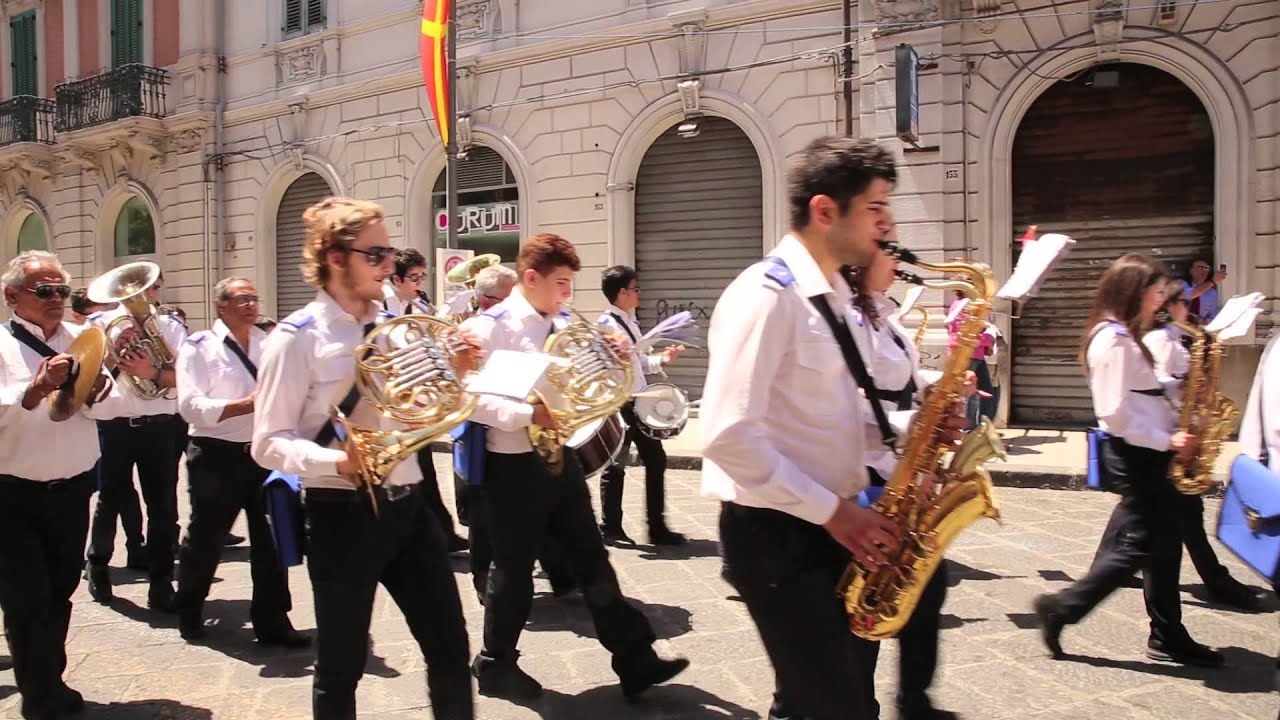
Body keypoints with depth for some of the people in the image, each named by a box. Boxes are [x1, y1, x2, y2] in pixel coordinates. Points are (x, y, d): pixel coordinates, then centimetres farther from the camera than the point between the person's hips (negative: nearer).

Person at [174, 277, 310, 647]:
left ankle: (272, 621, 17)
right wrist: (247, 404, -23)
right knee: (206, 539, 13)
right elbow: (190, 406, -17)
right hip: (217, 456, -3)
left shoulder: (269, 343, 7)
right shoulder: (199, 347, -7)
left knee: (270, 540, 6)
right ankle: (189, 613, 36)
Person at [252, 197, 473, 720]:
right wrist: (339, 462, -28)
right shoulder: (297, 337, -10)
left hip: (406, 505, 5)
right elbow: (269, 444, -12)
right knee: (342, 664, 10)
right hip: (341, 515, -5)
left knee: (450, 647, 11)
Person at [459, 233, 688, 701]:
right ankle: (496, 664, 29)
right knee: (514, 569, 7)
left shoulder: (565, 326, 8)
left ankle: (636, 662, 15)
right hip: (514, 465, -6)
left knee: (592, 561, 9)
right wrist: (528, 414, -29)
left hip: (561, 457, 6)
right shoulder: (489, 327, -11)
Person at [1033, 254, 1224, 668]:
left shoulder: (1125, 336, 15)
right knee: (1139, 546, -4)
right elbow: (1115, 412, -23)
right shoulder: (1114, 339, -17)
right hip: (1133, 453, -10)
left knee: (1165, 542, 12)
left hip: (1144, 451, 10)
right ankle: (1060, 609, 4)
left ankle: (1169, 637, 20)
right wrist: (1166, 441, -18)